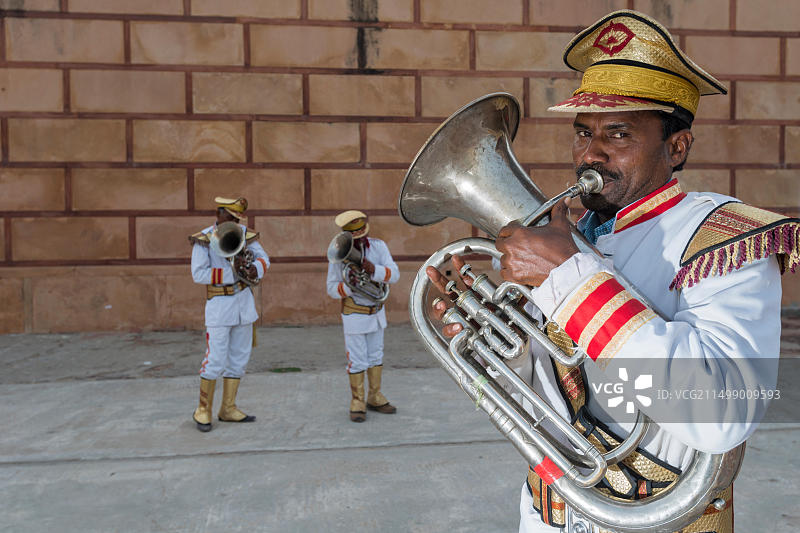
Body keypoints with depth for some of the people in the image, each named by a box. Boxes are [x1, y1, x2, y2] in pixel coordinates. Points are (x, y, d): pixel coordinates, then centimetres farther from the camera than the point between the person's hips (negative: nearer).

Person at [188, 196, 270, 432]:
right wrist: (231, 272, -23)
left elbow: (263, 258, 0)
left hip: (244, 300, 5)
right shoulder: (203, 239, -10)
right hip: (219, 304, -5)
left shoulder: (244, 233, 2)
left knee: (239, 357, 9)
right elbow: (198, 274, -16)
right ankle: (203, 410, 11)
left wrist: (255, 269, -23)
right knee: (216, 359, -7)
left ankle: (228, 409, 20)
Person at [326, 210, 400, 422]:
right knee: (357, 360, -1)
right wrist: (349, 287, -35)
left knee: (376, 356, 13)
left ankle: (375, 399, 26)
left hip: (376, 312, 4)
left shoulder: (378, 246, -12)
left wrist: (374, 270, -38)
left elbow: (394, 275, -18)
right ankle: (358, 404, 12)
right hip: (354, 315, -4)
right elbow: (332, 289, -14)